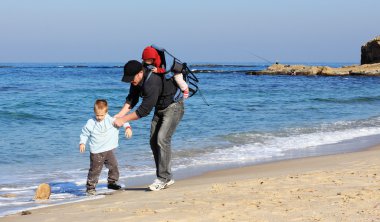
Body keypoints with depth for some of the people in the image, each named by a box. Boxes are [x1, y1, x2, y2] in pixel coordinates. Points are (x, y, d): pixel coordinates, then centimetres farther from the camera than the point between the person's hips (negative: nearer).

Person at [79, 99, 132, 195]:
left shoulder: (111, 120, -3)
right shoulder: (90, 123, -5)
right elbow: (84, 134, 7)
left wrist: (128, 127, -16)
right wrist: (82, 143, -5)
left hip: (109, 150, 3)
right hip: (96, 152, -3)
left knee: (113, 166, 8)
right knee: (95, 169, -5)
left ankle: (112, 182, 26)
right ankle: (90, 186, 4)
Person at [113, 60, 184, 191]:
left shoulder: (152, 83, -35)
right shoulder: (137, 80, -6)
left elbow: (144, 110, -33)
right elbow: (131, 99, 5)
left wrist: (123, 120, -27)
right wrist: (120, 115, -9)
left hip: (173, 107, -9)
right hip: (160, 109, 10)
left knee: (162, 139, -21)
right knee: (154, 141, 3)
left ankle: (163, 179, -17)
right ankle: (167, 179, 8)